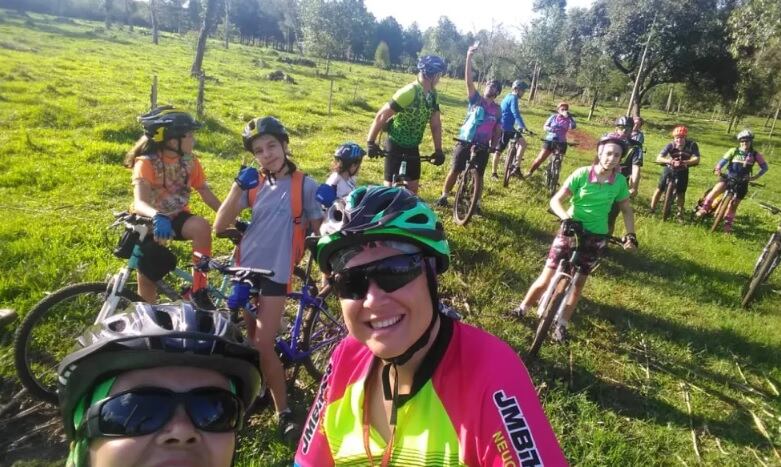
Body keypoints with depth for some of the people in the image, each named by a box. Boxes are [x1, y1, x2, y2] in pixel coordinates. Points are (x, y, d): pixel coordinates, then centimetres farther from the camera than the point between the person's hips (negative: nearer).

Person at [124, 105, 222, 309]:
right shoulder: (146, 163, -23)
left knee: (202, 227, -32)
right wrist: (157, 217, -59)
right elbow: (139, 203, -37)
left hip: (177, 217, 2)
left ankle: (199, 289, -22)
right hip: (150, 222, -2)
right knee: (147, 280, 0)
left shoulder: (190, 162, -9)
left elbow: (206, 193, -7)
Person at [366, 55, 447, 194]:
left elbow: (435, 124, 3)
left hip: (412, 146, 7)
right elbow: (381, 116, -22)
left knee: (413, 186, 10)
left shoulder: (433, 95, -2)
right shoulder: (409, 92, -26)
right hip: (395, 145, -7)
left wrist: (438, 150, -4)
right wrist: (370, 142, -19)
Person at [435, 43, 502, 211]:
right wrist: (469, 57, -21)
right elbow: (469, 80, -13)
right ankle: (444, 196, 18)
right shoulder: (476, 99, -1)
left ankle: (476, 203, 18)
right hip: (465, 142, -2)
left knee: (478, 175, 6)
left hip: (482, 146, 2)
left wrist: (494, 145, -2)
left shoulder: (497, 110, 7)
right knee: (455, 171, 3)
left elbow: (497, 130, 13)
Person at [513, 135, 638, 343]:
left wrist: (631, 235, -5)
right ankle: (522, 309, 19)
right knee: (547, 278, -3)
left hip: (596, 236, 2)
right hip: (572, 230, -2)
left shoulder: (620, 180, -4)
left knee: (578, 283, 9)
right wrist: (566, 219, -32)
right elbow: (556, 200, -15)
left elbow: (626, 209, 8)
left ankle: (561, 324, 25)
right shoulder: (582, 174, -13)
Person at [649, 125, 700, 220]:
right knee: (660, 188, -2)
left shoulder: (692, 145, -24)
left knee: (681, 193, 0)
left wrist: (684, 162, -49)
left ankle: (680, 214, 16)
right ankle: (651, 209, 12)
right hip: (670, 168, 0)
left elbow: (696, 159, -32)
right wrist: (668, 161, -51)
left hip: (682, 170, 0)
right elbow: (658, 158, -32)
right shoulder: (670, 145, -24)